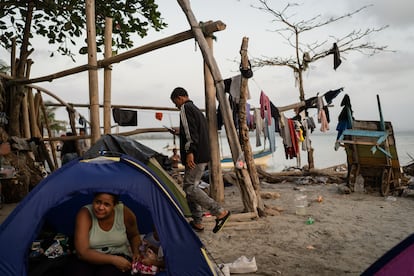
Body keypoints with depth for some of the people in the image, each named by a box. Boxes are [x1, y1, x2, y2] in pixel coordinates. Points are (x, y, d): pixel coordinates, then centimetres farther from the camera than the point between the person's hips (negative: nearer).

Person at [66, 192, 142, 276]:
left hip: (119, 257, -1)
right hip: (91, 260, 1)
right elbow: (82, 252, -21)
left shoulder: (125, 213, -12)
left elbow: (134, 236, 9)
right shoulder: (85, 214, -17)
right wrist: (113, 260, -25)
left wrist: (136, 253, -10)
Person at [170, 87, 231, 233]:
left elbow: (190, 131, -19)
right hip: (203, 155, 10)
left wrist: (189, 152, -24)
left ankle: (220, 212, -12)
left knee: (190, 187, -10)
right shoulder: (198, 110, 24)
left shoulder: (185, 108, -5)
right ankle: (197, 222, 15)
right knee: (192, 186, 12)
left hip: (195, 156, -10)